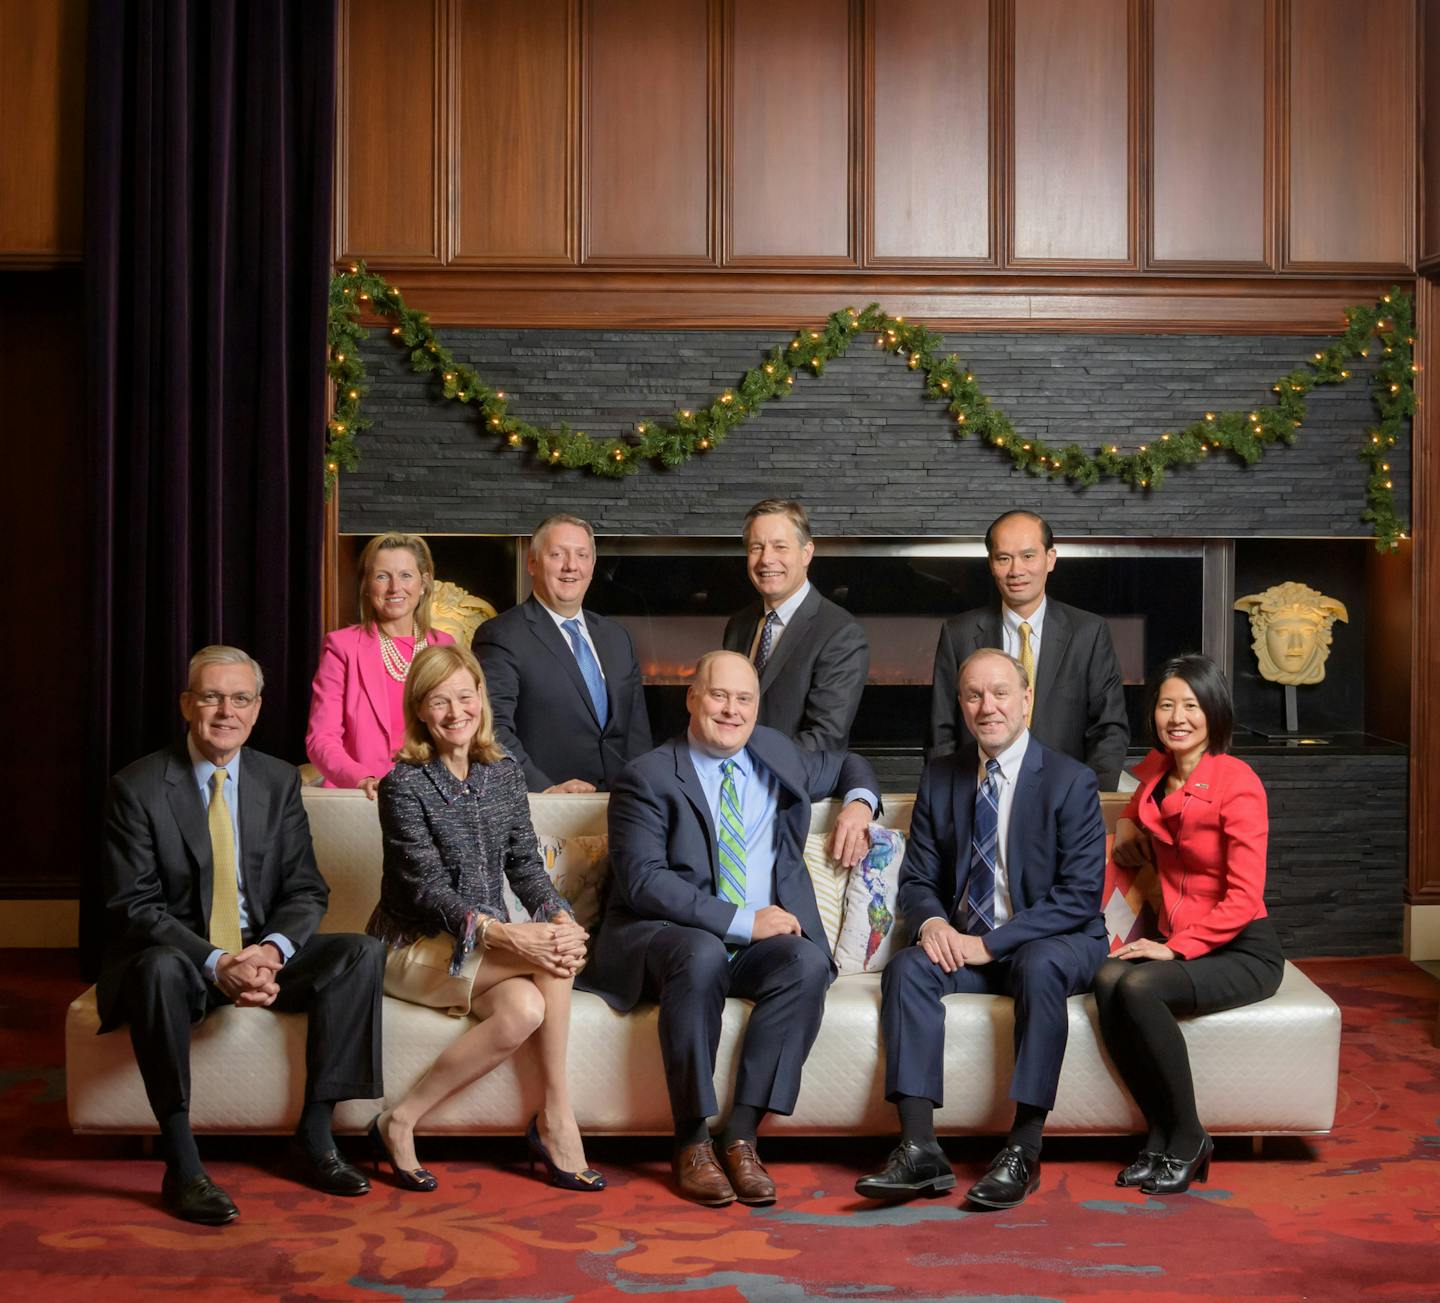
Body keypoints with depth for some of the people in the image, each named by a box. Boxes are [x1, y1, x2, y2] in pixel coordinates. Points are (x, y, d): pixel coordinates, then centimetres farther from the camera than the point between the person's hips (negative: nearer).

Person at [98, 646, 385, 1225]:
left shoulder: (280, 781, 5)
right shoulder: (137, 787, -7)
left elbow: (305, 891, 3)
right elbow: (133, 906, -13)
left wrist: (272, 949, -20)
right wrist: (217, 963, -27)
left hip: (262, 954, 4)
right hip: (179, 959, -4)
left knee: (362, 952, -19)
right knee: (158, 967, -39)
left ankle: (313, 1135, -15)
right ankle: (181, 1163, -29)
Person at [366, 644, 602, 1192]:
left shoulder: (504, 773, 6)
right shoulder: (404, 785, -10)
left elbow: (525, 863, 4)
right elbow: (427, 887, -18)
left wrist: (560, 917, -17)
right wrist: (501, 933, -31)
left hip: (487, 943, 5)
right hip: (415, 948, -5)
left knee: (525, 1010, -29)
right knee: (546, 960, -27)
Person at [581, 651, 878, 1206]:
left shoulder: (776, 756, 14)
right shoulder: (648, 779, -3)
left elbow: (847, 765, 34)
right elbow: (642, 883, -14)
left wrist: (859, 802, 8)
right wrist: (742, 921, -21)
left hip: (761, 940, 4)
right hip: (665, 937, -4)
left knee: (808, 963, -29)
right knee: (702, 956, -38)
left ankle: (740, 1134, -25)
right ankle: (692, 1141, -26)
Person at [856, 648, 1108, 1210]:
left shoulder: (1071, 781, -7)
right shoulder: (939, 779, 8)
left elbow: (1080, 894, -13)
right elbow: (917, 879, 10)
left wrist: (991, 943, -20)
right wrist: (931, 921, -16)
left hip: (1055, 942, -4)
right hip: (962, 943, 4)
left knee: (1040, 967, -37)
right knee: (907, 967, -26)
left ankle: (1023, 1152, -32)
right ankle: (920, 1148, -31)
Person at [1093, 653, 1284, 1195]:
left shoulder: (1236, 781, -13)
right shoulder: (1156, 771, 8)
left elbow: (1245, 896, -16)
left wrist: (1175, 947, -20)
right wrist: (1126, 823, 14)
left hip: (1242, 950, -6)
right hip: (1177, 942, 6)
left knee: (1139, 987, -31)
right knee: (1108, 981, -26)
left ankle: (1187, 1140, -13)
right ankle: (1161, 1134, -13)